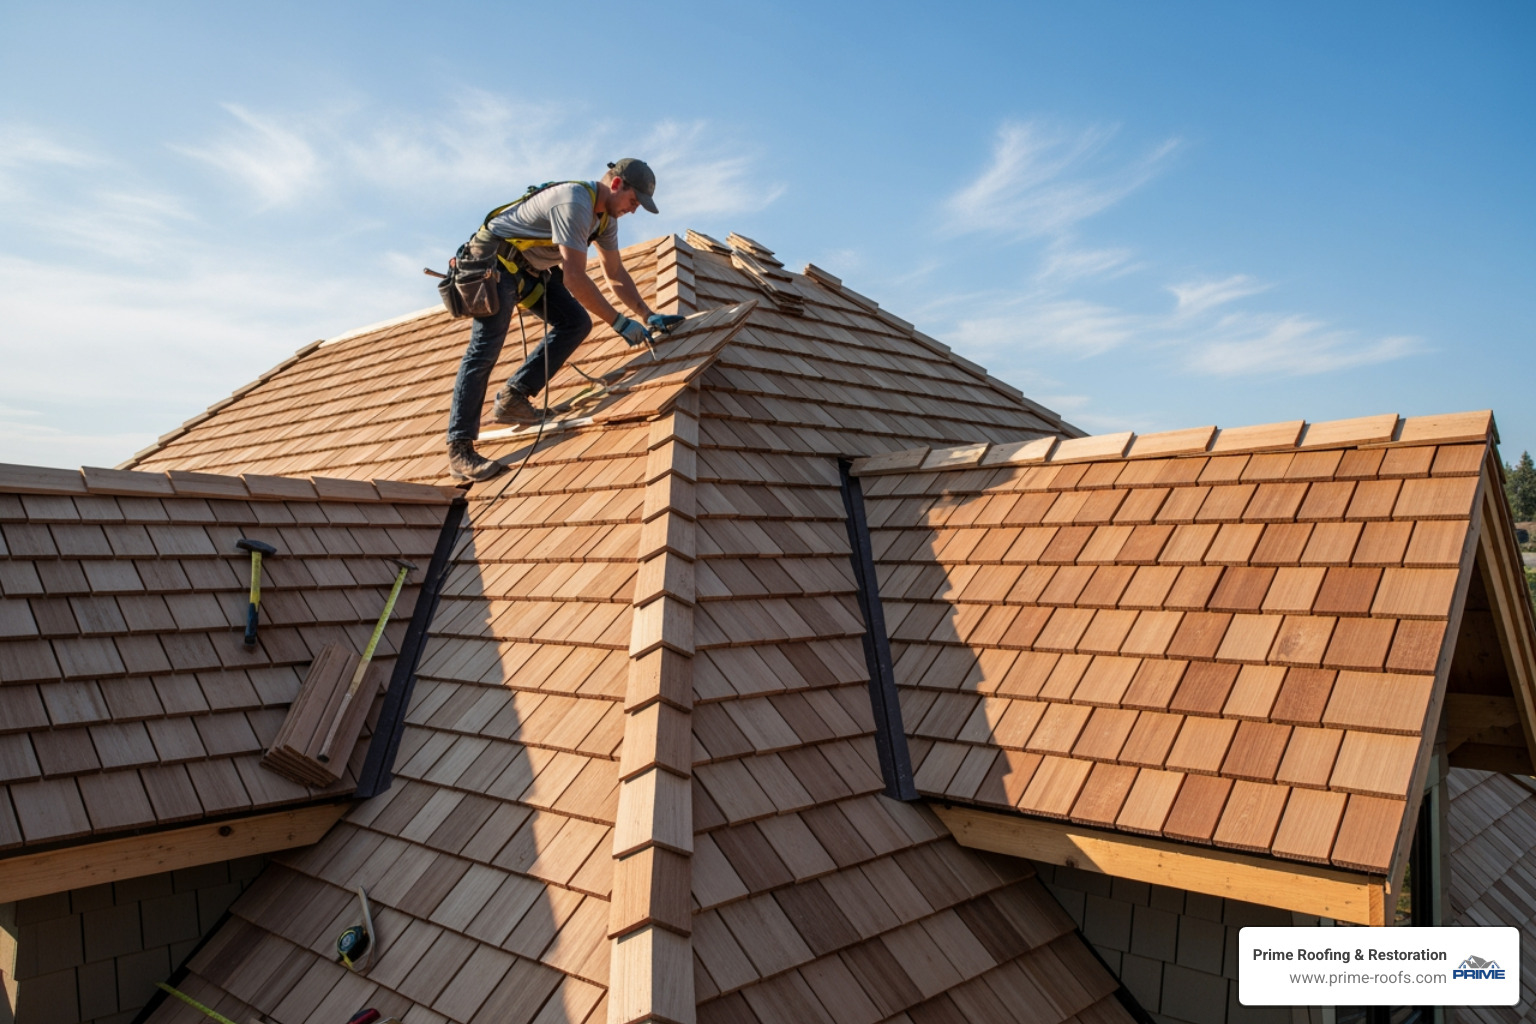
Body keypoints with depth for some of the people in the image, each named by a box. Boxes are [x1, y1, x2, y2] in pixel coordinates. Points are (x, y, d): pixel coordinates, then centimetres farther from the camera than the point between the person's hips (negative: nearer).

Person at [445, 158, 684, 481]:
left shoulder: (606, 216, 3)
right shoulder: (575, 203, -28)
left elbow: (615, 273, 11)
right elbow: (575, 277, -32)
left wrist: (648, 315, 1)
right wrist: (620, 323, -28)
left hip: (531, 268, 10)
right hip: (494, 260, -10)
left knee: (576, 323, -2)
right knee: (484, 350, -16)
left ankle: (512, 399, 1)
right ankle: (459, 450, -16)